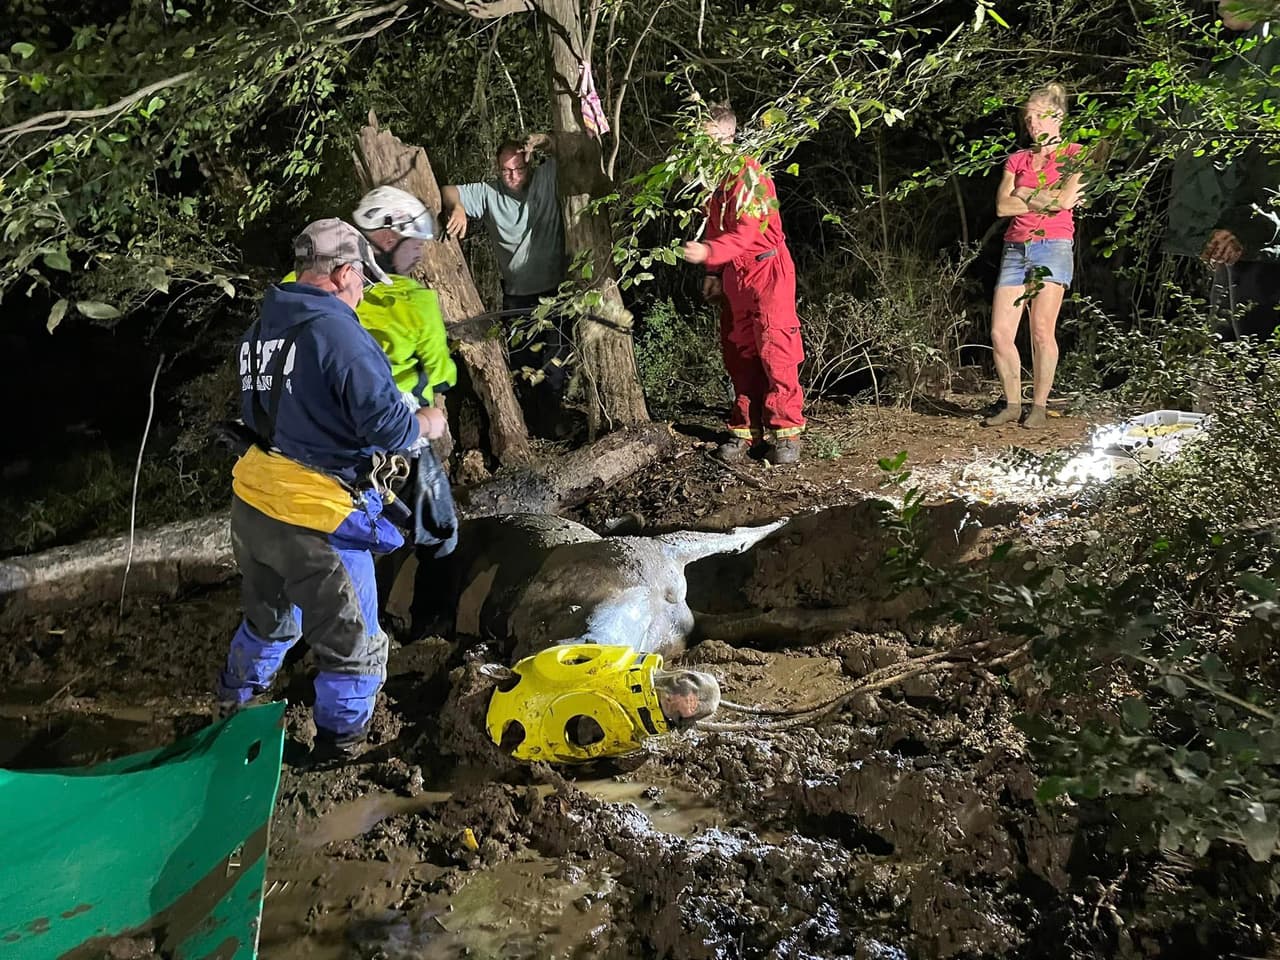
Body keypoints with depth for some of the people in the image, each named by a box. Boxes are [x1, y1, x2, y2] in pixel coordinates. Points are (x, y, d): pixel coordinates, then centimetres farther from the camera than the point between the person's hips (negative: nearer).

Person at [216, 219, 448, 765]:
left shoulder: (260, 328, 6)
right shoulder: (338, 332, -19)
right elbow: (386, 424, -22)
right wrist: (425, 426, -3)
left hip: (251, 501, 8)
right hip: (314, 518, -8)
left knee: (268, 617, 32)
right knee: (351, 641, 13)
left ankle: (233, 706, 52)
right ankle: (338, 744, 28)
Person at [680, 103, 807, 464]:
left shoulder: (749, 172, -14)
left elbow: (748, 230, -24)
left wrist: (710, 252, -37)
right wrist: (713, 273, 10)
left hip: (766, 270, -8)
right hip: (733, 274, 8)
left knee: (775, 350, -8)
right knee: (739, 354, 8)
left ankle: (786, 432, -2)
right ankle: (747, 429, 16)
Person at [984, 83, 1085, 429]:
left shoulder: (1074, 155, 8)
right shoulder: (1017, 160, 19)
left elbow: (1065, 200, -9)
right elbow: (1003, 205, 4)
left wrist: (1025, 195, 2)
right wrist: (1045, 201, -4)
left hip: (1053, 246, -4)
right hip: (1015, 248, 4)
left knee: (1042, 331, -10)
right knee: (1000, 333, -5)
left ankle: (1039, 406, -1)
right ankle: (1012, 404, 6)